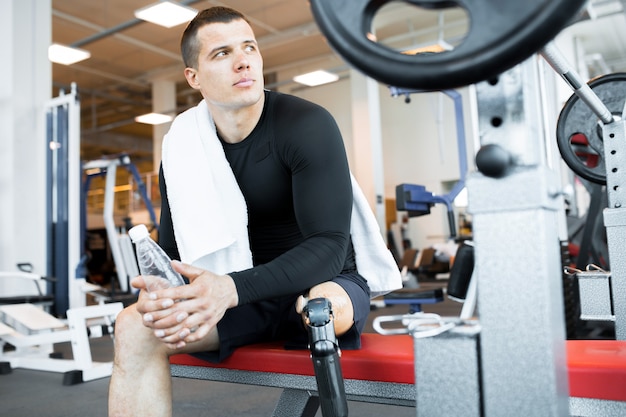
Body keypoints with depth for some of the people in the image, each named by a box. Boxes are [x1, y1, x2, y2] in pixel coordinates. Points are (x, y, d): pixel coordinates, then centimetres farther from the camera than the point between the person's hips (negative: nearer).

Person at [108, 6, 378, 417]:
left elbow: (329, 246, -23)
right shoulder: (184, 148, -2)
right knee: (135, 328, -19)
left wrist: (233, 289, -38)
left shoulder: (307, 125, -17)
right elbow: (173, 248, 1)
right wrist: (160, 291, -24)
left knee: (323, 305, -39)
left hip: (323, 282, -3)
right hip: (244, 295, 4)